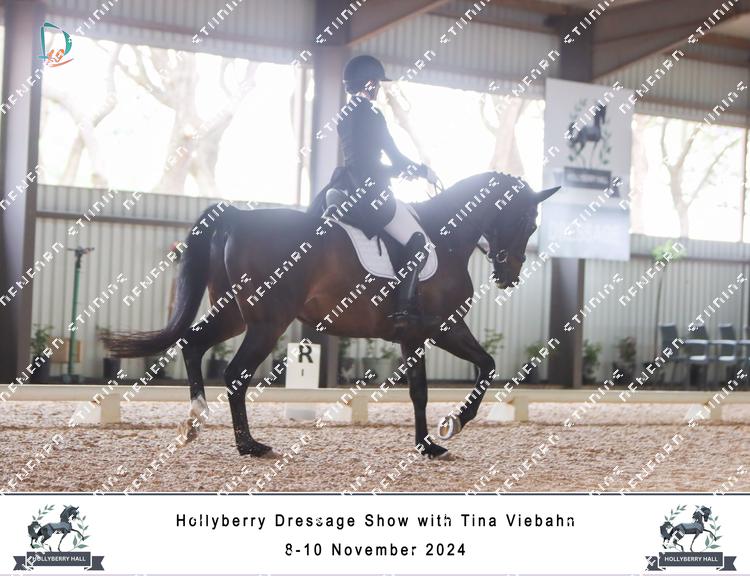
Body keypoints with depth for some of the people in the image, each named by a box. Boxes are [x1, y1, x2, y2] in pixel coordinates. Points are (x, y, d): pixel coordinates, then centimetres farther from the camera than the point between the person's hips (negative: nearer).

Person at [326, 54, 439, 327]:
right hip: (371, 194, -9)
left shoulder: (345, 114, 16)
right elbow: (397, 158, -6)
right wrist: (423, 171, 11)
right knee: (419, 244, -3)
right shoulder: (371, 114, -10)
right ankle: (403, 310, -13)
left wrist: (400, 170, 27)